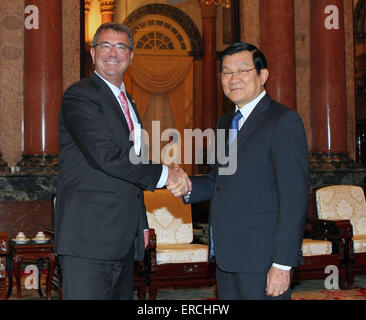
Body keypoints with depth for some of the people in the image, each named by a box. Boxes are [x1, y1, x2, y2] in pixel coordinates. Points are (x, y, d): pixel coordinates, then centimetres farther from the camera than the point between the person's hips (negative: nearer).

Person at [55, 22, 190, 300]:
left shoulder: (128, 103, 21)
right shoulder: (79, 95, -7)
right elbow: (104, 155, -20)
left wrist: (142, 223, 21)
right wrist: (163, 174, -13)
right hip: (89, 236, -8)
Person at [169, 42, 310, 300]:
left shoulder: (284, 121, -11)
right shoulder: (226, 122, 15)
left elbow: (294, 198, -15)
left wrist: (283, 264, -19)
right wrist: (189, 187, -1)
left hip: (263, 258, -8)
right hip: (227, 256, 8)